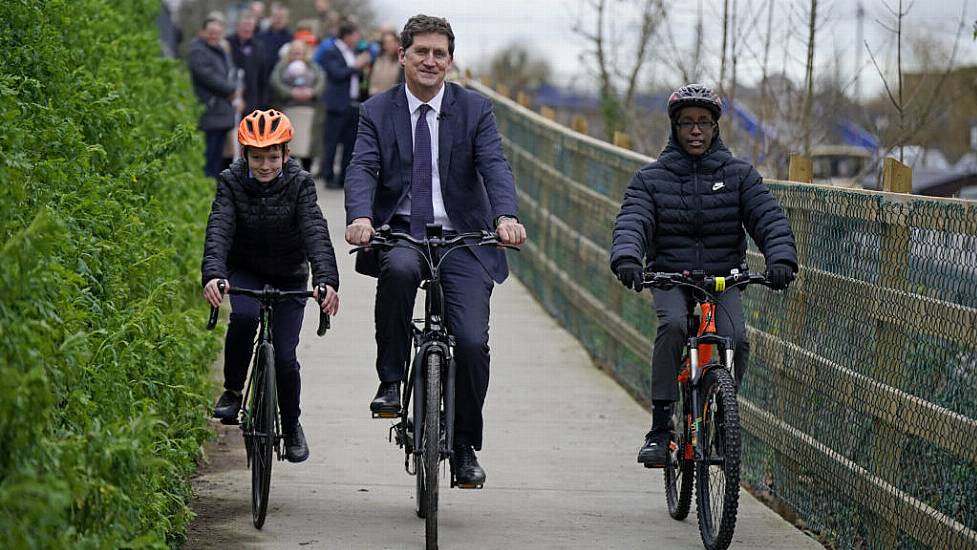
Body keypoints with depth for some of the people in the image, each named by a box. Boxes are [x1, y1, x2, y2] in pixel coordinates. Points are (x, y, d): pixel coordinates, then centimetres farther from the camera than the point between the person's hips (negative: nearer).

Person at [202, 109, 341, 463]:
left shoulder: (299, 183, -18)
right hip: (244, 271, 0)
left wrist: (326, 279, -48)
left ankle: (292, 427, 19)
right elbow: (218, 231, -30)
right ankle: (232, 391, -10)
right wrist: (212, 274, -50)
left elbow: (315, 233, -31)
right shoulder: (231, 182, -17)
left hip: (289, 277, 0)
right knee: (244, 316, -33)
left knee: (284, 356, -8)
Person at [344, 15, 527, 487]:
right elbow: (362, 169, -10)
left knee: (472, 342, -12)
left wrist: (505, 216, -31)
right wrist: (360, 217, -31)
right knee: (398, 268, -37)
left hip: (462, 239, 1)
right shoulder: (377, 112, 4)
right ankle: (390, 380, -20)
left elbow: (495, 167, -10)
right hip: (401, 233, 0)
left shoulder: (474, 110, 3)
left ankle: (464, 447, 9)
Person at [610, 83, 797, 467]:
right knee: (673, 325, -32)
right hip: (670, 277, -1)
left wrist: (781, 259, -28)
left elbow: (768, 217, -8)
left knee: (735, 339, -26)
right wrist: (626, 258, -35)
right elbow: (632, 221, -13)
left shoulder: (739, 175, 4)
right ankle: (659, 429, -28)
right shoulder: (651, 178, 3)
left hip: (723, 278, 1)